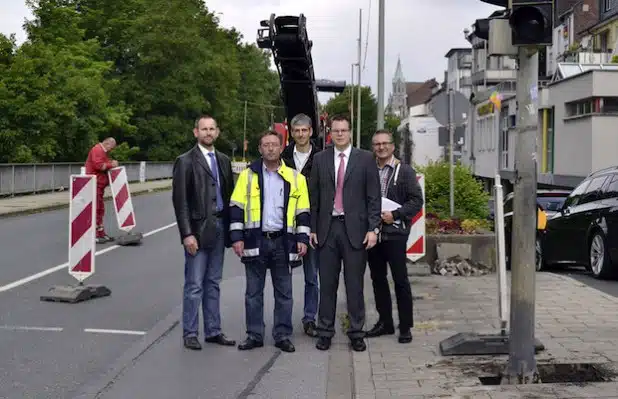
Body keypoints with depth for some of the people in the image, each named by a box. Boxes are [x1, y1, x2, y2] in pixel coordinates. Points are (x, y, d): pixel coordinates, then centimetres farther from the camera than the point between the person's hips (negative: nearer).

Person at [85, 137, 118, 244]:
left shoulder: (103, 152, 21)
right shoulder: (97, 149, -12)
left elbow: (104, 165, 23)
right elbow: (98, 165, -23)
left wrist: (112, 163, 5)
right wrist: (111, 164, -13)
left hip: (100, 185, 11)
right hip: (94, 184, -11)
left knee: (100, 210, 12)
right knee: (95, 209, -9)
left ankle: (101, 234, 18)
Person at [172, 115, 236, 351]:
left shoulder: (223, 160, 13)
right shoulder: (185, 161, -4)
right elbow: (180, 201, -9)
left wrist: (231, 229, 8)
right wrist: (187, 233, -15)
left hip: (219, 227, 6)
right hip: (198, 228, -5)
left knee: (213, 282, 12)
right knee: (195, 284, -3)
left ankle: (213, 331, 20)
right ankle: (190, 334, 7)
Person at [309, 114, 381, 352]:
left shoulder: (365, 159, 2)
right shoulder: (320, 159, 8)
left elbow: (373, 197, 0)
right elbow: (314, 197, 9)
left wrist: (373, 228, -6)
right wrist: (312, 228, 5)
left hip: (355, 229, -2)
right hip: (327, 228, 2)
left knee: (355, 285, 4)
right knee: (327, 284, 7)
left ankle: (356, 333, 13)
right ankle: (325, 332, 15)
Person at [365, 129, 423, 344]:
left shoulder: (405, 171, 0)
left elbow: (417, 200, -4)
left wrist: (395, 214, -15)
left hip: (394, 232, -4)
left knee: (401, 280, -2)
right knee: (378, 279, 11)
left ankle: (405, 326, 7)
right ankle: (385, 322, 23)